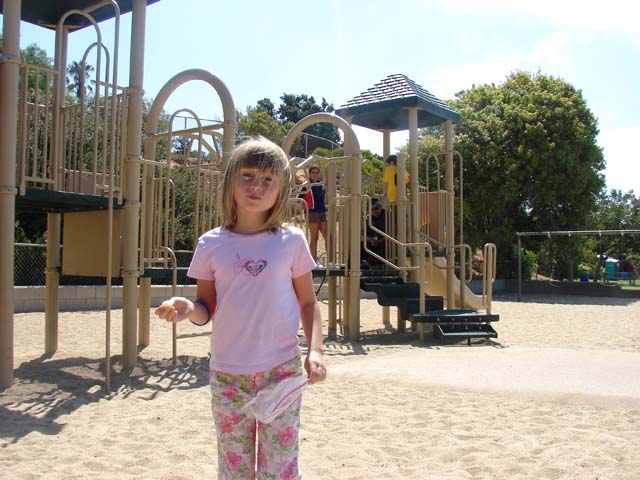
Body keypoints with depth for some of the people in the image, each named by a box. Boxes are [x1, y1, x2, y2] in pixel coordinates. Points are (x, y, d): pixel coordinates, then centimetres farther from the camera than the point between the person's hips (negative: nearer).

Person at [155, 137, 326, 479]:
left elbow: (308, 302, 5)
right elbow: (207, 310, 5)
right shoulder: (212, 244, 0)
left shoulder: (291, 241, -2)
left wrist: (315, 351, -8)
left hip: (281, 373, -1)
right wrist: (187, 309, -17)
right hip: (227, 376, 1)